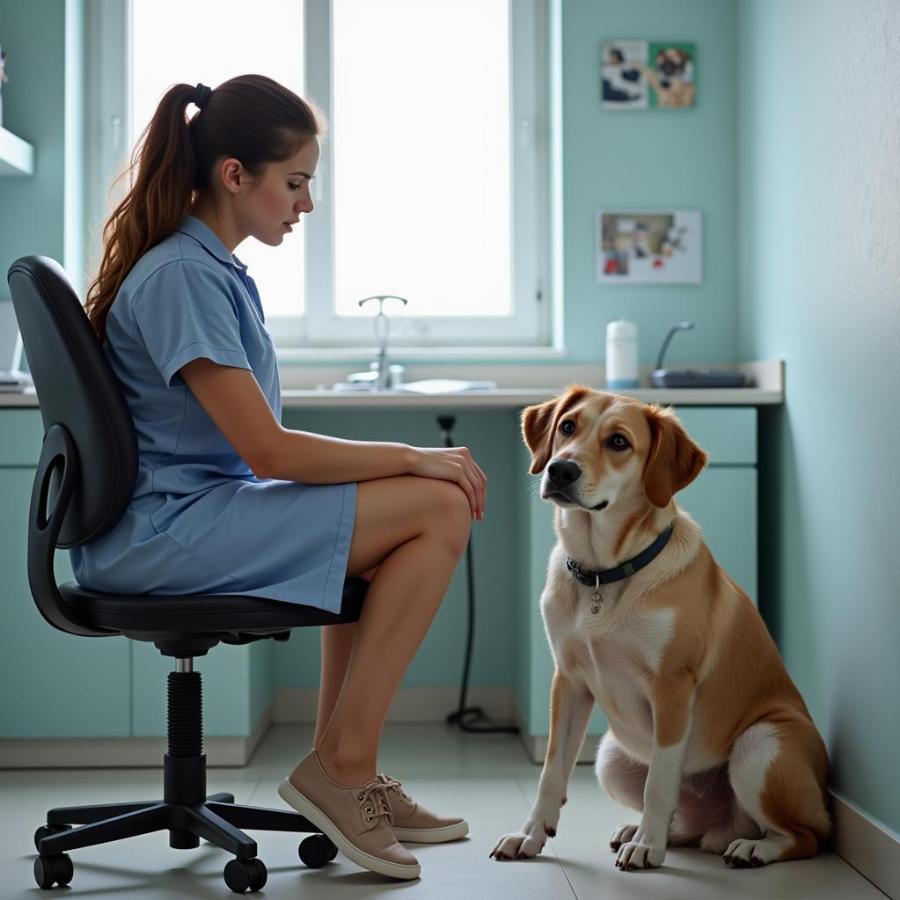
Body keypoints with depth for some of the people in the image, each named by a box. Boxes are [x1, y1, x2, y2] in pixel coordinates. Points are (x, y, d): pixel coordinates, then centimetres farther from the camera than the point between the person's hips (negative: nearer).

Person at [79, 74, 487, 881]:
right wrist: (416, 458, -11)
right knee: (438, 508, -15)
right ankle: (340, 769, -8)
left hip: (195, 508, 10)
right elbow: (269, 451, -20)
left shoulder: (213, 269, 15)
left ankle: (345, 770, 5)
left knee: (431, 499, 6)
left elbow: (262, 450, 14)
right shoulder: (181, 276, -16)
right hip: (158, 532, -10)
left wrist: (409, 460, 4)